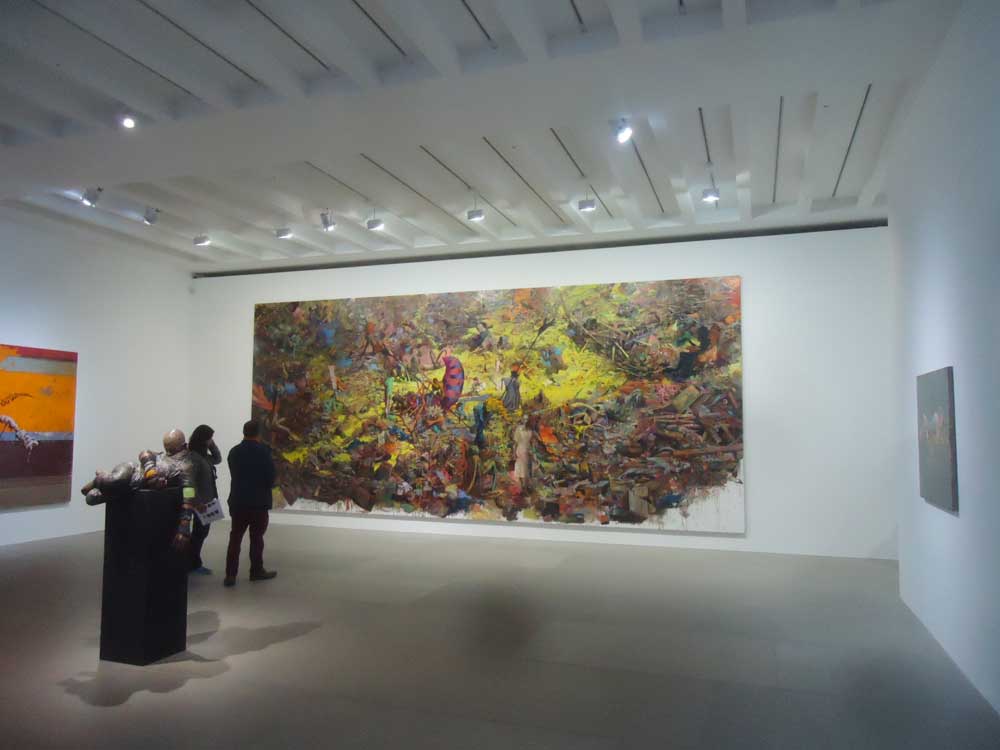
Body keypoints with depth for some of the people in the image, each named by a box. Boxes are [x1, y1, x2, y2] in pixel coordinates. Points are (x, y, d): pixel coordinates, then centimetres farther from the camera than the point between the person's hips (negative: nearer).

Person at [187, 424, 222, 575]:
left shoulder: (203, 455, 7)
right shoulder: (193, 457, -19)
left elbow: (218, 459, 21)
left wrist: (212, 445, 5)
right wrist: (197, 503, -24)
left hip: (207, 500, 9)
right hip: (201, 502, -9)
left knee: (201, 532, 16)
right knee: (200, 532, 2)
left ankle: (193, 562, 25)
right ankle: (194, 564, 13)